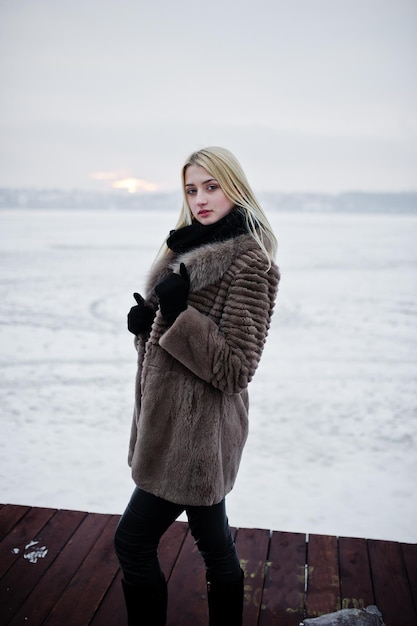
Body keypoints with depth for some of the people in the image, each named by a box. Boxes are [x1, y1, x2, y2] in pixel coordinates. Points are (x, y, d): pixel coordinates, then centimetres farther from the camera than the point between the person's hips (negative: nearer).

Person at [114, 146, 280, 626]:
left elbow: (235, 369, -19)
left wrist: (180, 315, -25)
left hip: (196, 433, -9)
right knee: (213, 541, 20)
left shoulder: (249, 263, -16)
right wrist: (147, 320, 0)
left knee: (133, 540, 2)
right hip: (189, 425, 9)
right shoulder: (194, 247, 12)